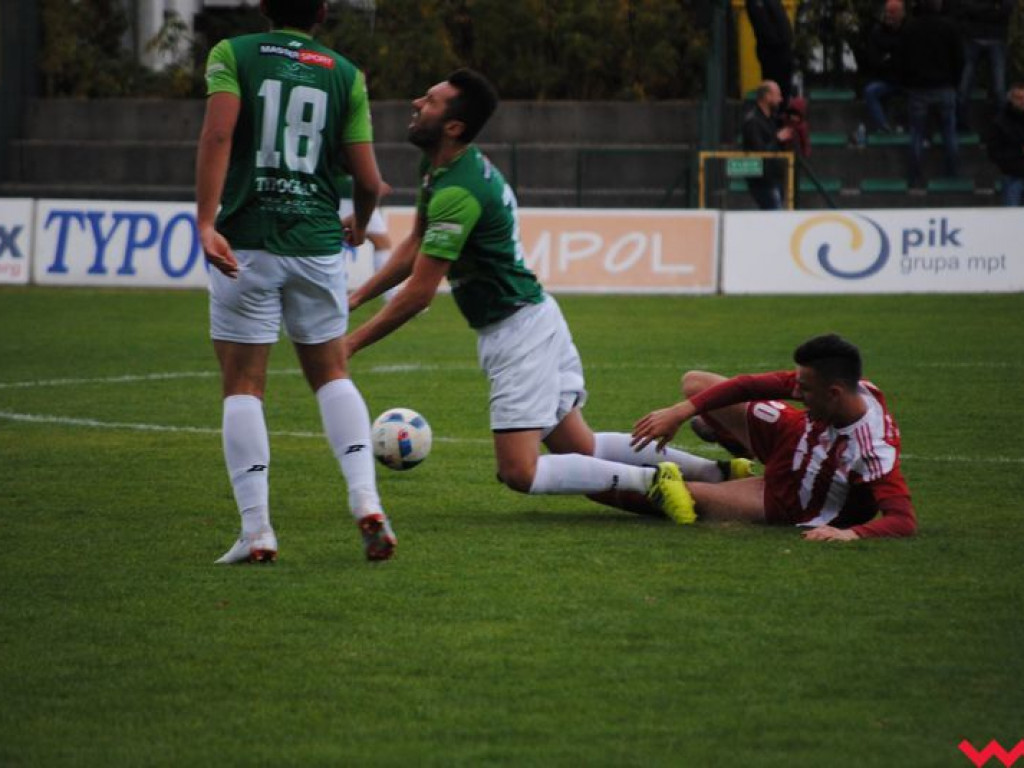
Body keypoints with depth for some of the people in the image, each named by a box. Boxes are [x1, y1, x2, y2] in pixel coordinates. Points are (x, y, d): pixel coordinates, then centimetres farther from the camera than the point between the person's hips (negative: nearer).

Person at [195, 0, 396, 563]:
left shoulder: (232, 55, 2)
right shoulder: (344, 74, 7)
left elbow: (217, 134, -16)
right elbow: (368, 181, 4)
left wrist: (205, 222, -21)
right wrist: (359, 226, 26)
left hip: (246, 243, -2)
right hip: (317, 245, 2)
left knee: (243, 386, 5)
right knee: (332, 375, 16)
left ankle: (256, 530, -4)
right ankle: (365, 500, -3)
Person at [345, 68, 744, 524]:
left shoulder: (457, 191, -25)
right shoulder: (439, 168, 5)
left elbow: (419, 294, -22)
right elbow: (416, 245, 19)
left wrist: (350, 345, -15)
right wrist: (356, 297, 11)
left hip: (518, 332, -10)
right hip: (530, 318, 10)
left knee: (520, 473, -13)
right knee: (581, 449, 13)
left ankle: (651, 482, -10)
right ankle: (714, 473, 15)